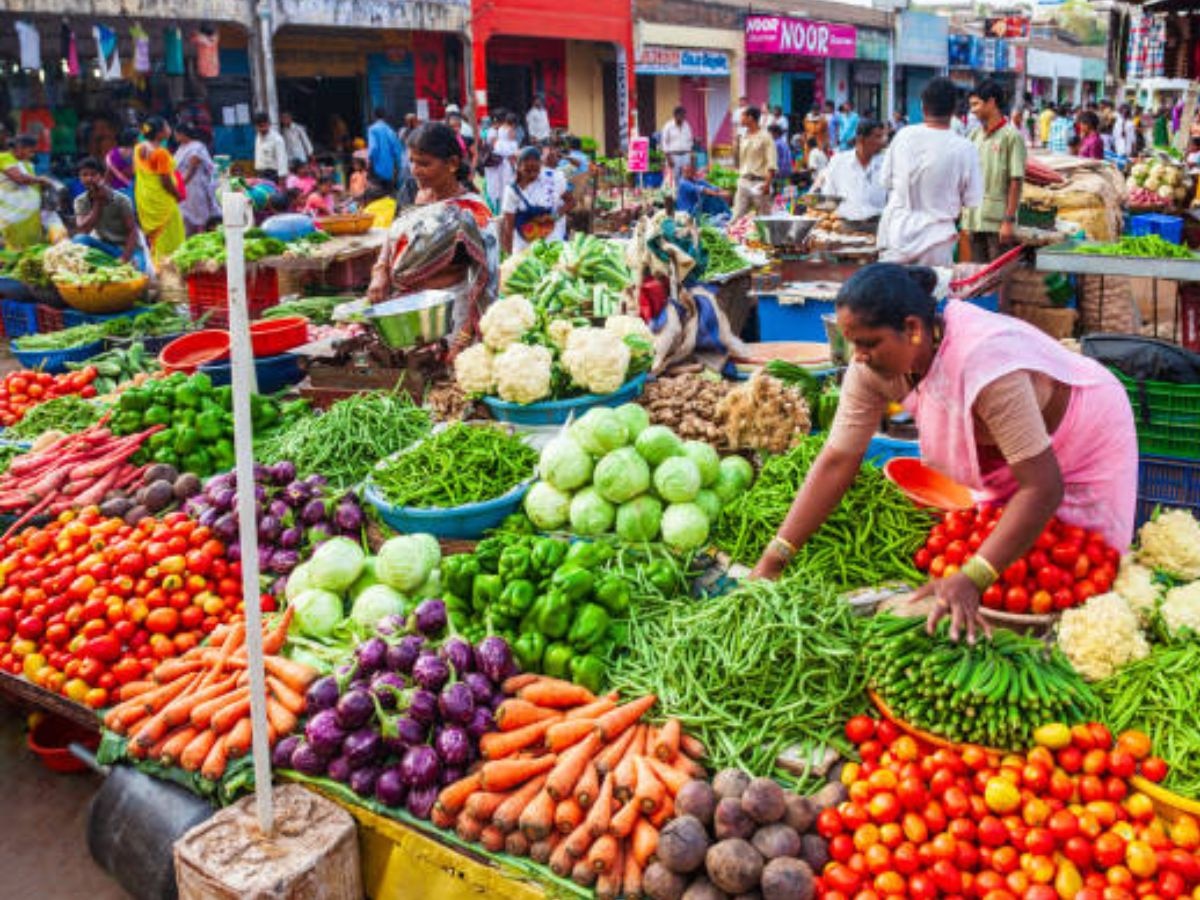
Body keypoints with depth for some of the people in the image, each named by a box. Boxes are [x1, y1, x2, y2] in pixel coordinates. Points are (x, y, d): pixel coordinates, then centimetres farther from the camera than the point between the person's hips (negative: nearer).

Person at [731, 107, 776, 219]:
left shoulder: (765, 137, -6)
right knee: (737, 216, 0)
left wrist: (767, 183, -20)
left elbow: (771, 163, -12)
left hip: (759, 183, -6)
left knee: (764, 218, 0)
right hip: (744, 182, 6)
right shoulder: (744, 138, 14)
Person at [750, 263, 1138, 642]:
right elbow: (837, 461, -21)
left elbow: (1043, 487, -41)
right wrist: (772, 559, -26)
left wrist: (970, 580, -48)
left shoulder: (984, 364, -43)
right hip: (1003, 454, 5)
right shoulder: (874, 365, -23)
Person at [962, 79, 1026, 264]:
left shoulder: (1011, 136, -6)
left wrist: (1009, 220, -14)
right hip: (974, 220, 6)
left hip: (997, 222, -6)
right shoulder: (975, 136, 12)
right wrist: (965, 219, 7)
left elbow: (1016, 182, -10)